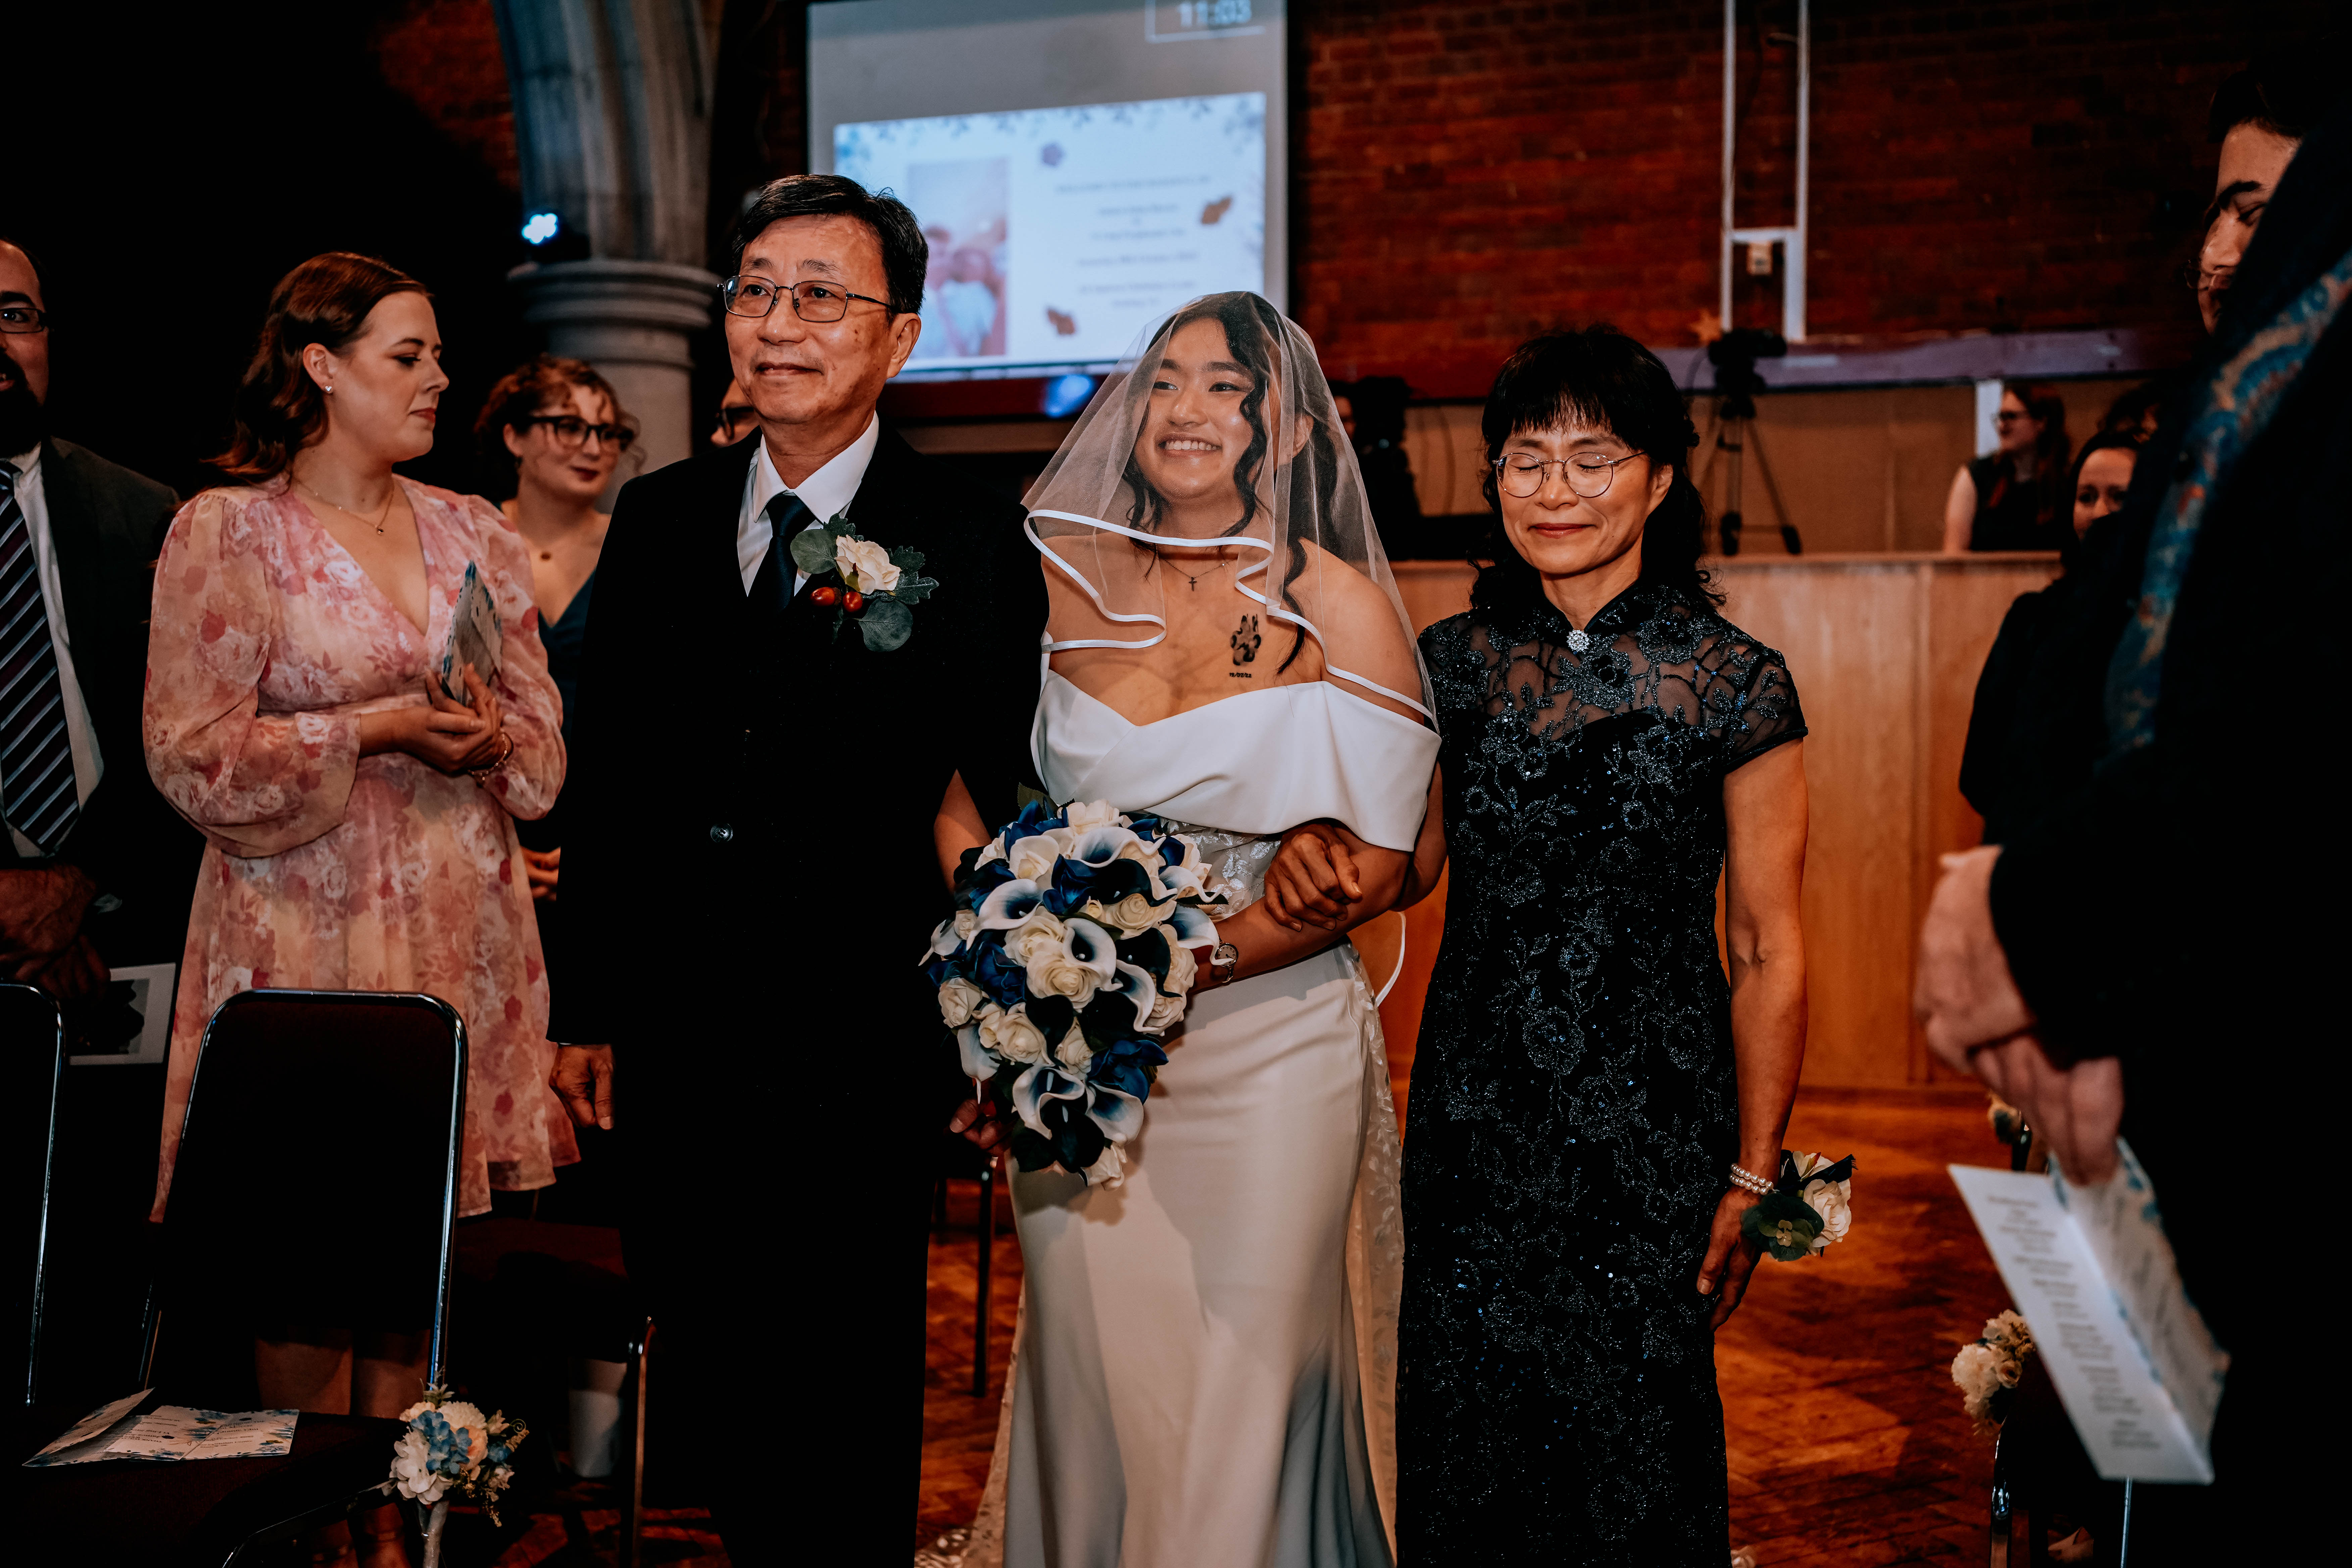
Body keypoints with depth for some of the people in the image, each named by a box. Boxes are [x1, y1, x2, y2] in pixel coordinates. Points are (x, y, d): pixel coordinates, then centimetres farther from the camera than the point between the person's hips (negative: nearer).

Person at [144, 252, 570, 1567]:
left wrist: (489, 736, -9)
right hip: (303, 929, -4)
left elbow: (545, 746, 13)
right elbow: (192, 755, -6)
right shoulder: (225, 532, -1)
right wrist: (373, 730, -15)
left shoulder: (475, 534, 12)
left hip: (456, 930, 4)